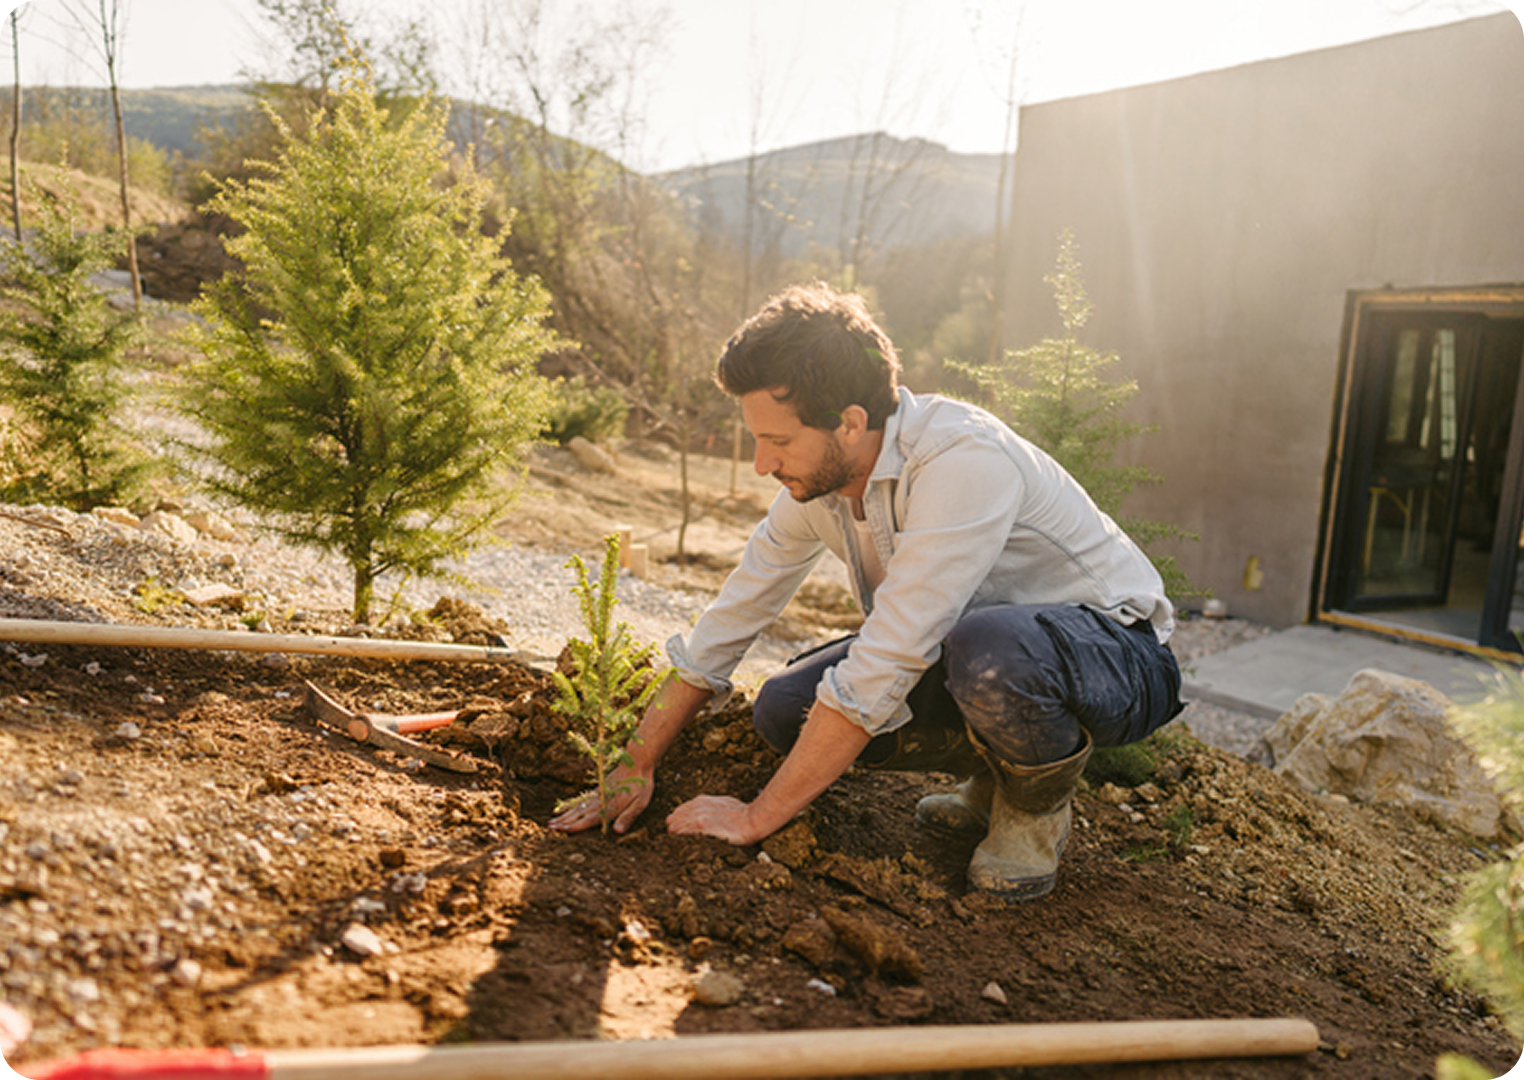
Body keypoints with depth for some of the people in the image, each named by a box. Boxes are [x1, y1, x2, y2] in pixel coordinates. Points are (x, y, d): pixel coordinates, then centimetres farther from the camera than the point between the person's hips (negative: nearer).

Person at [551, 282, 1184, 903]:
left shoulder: (964, 461, -33)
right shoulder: (813, 478, -8)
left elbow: (881, 670, -34)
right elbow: (730, 621, 2)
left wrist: (756, 818, -25)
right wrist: (636, 769, 2)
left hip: (1117, 651, -6)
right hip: (967, 652, 7)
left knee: (989, 646, -41)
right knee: (785, 709, -10)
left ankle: (1037, 804, -7)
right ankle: (994, 779, 9)